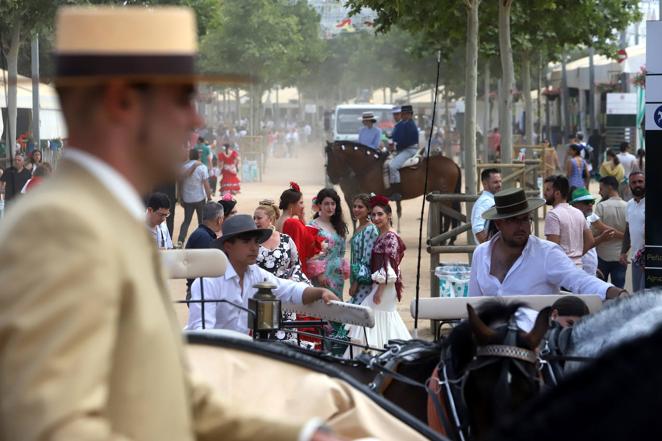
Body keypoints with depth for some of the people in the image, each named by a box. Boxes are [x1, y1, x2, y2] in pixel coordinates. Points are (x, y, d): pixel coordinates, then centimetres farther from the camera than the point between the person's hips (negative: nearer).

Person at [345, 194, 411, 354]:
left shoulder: (390, 237, -15)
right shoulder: (382, 236, 13)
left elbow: (389, 266, -21)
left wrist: (379, 291, -21)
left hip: (385, 287, -10)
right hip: (381, 286, 10)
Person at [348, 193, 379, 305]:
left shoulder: (370, 230, -12)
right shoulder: (358, 229, 15)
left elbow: (367, 259, -16)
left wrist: (356, 283, -16)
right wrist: (353, 282, 17)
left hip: (364, 282, -9)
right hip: (356, 279, 9)